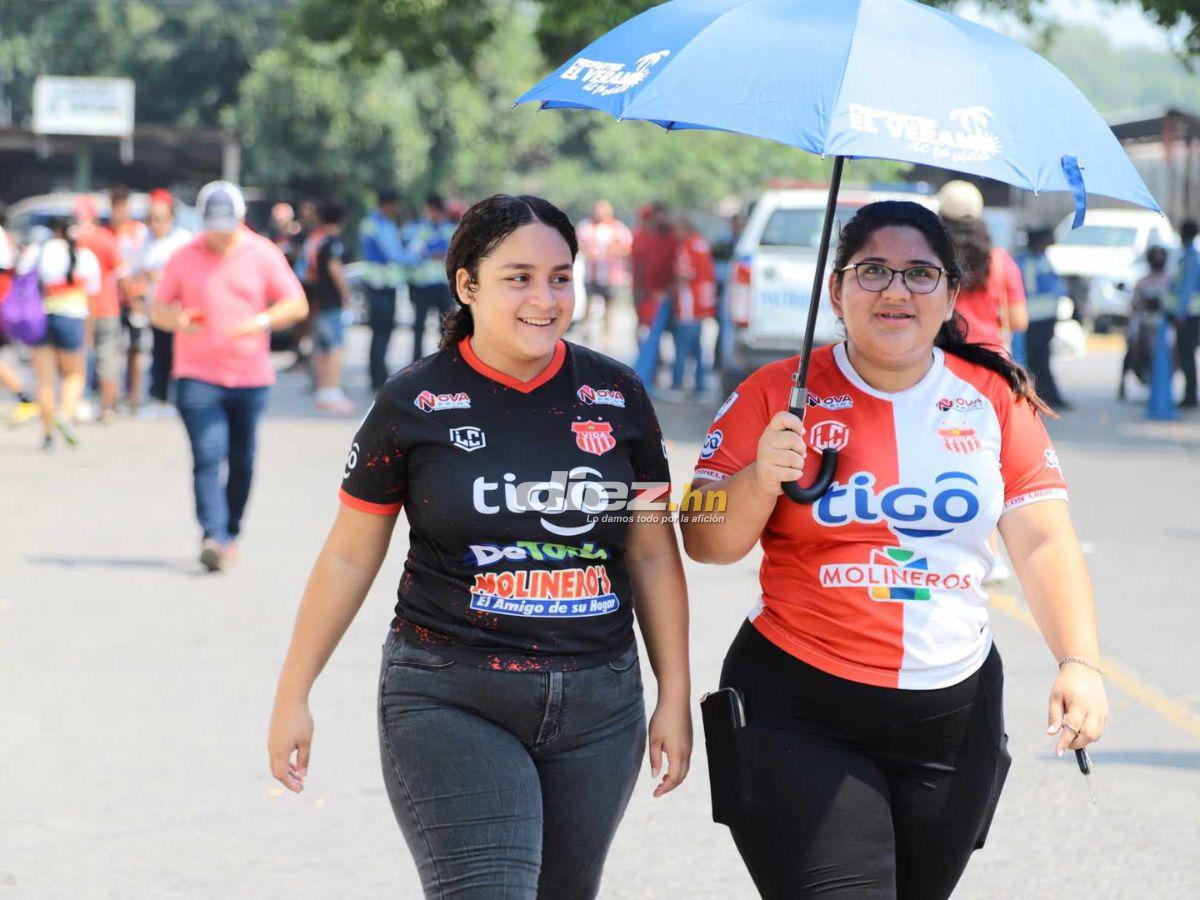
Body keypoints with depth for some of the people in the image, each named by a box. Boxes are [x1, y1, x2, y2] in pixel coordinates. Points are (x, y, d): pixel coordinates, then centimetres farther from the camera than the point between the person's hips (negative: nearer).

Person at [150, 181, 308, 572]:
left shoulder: (262, 254, 3)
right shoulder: (183, 258, 4)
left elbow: (297, 304, 3)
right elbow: (157, 308, 10)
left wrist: (262, 322, -15)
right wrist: (177, 320, -14)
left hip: (250, 376, 1)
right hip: (197, 377, -1)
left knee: (241, 462, 9)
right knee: (207, 458, -14)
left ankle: (230, 533, 24)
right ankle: (213, 537, -23)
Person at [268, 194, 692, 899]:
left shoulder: (615, 396, 5)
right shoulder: (416, 403, -2)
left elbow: (654, 554, 11)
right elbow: (350, 557, 4)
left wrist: (675, 698, 9)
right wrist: (293, 696, 5)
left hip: (597, 706, 3)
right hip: (451, 702, -3)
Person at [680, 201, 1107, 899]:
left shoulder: (996, 398, 5)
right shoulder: (779, 395, -2)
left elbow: (1045, 541, 2)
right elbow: (708, 545, -3)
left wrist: (1080, 662, -11)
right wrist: (762, 478, -23)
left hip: (954, 713, 3)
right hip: (799, 716, -3)